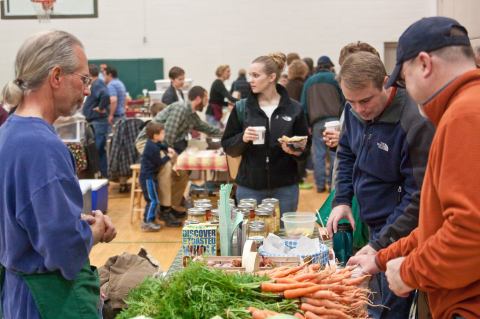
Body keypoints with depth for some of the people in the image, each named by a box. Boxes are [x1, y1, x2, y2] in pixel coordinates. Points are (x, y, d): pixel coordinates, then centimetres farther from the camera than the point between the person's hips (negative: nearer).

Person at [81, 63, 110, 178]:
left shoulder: (97, 84, -16)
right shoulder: (95, 84, 15)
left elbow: (105, 96, -35)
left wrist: (101, 108, -22)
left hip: (98, 122, -11)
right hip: (95, 121, 11)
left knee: (99, 150, -7)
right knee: (100, 150, 15)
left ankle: (104, 174, -2)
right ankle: (104, 174, 22)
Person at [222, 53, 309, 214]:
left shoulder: (294, 109, 0)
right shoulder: (242, 108, 1)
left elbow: (305, 147, 6)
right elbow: (228, 147, 4)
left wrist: (295, 151, -15)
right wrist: (242, 139, -15)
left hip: (285, 188, 0)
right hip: (249, 187, 0)